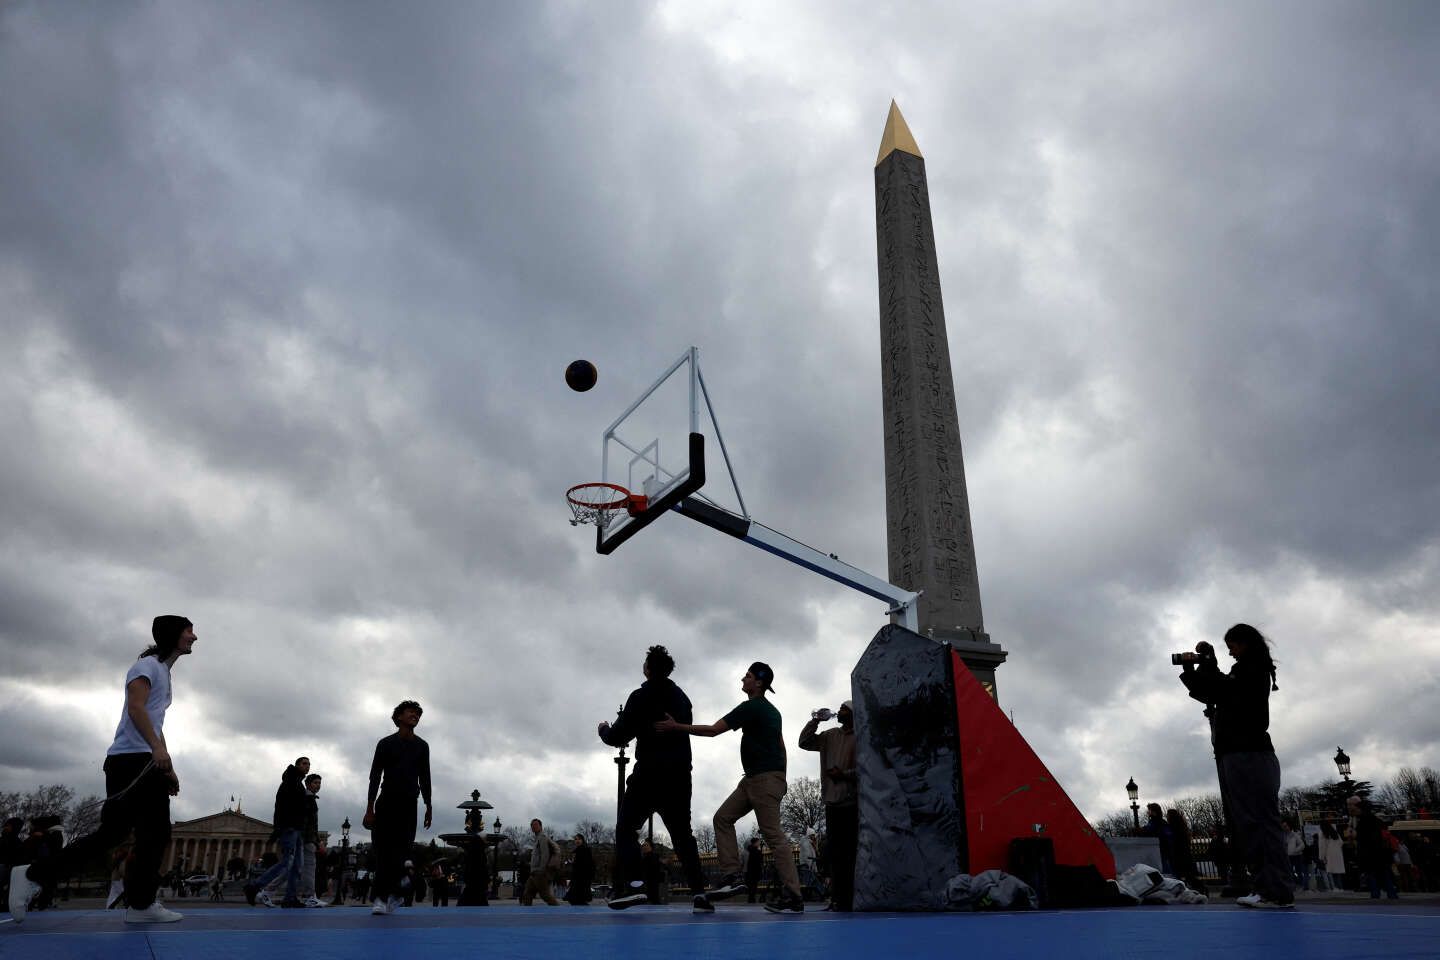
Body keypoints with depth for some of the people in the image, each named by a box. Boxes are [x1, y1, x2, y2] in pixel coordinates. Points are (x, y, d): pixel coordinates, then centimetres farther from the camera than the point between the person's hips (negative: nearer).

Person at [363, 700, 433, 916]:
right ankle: (381, 897, -6)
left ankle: (385, 896, 4)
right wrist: (369, 809, -9)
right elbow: (375, 777, -1)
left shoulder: (422, 746, 12)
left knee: (400, 851, -5)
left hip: (409, 805, 2)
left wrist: (428, 807, 9)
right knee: (383, 850, -8)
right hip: (387, 803, -2)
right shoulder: (386, 743, 3)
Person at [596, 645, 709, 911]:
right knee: (682, 833, 12)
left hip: (649, 774, -6)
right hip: (680, 775, 6)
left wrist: (604, 731, 16)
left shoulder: (641, 697, -7)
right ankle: (700, 893, 4)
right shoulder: (682, 698, 14)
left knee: (626, 828, 1)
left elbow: (618, 737, -7)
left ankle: (633, 884, -17)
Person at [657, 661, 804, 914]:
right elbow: (781, 746, 21)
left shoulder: (752, 707, -11)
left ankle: (793, 898, -9)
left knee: (773, 834, -10)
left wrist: (676, 726, -10)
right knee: (723, 818, 7)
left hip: (764, 778, -10)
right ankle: (733, 876, 2)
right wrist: (781, 779, 22)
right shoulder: (771, 710, 19)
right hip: (754, 779, 10)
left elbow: (713, 730, -15)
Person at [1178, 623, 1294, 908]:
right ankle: (1267, 888, 7)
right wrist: (1190, 671, 14)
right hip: (1241, 756, 9)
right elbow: (1210, 694, 26)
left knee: (1262, 822, -11)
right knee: (1250, 824, 7)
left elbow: (1224, 690, -18)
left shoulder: (1254, 670, -4)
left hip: (1249, 756, -9)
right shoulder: (1245, 672, 23)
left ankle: (1278, 892, -12)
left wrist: (1207, 662, -5)